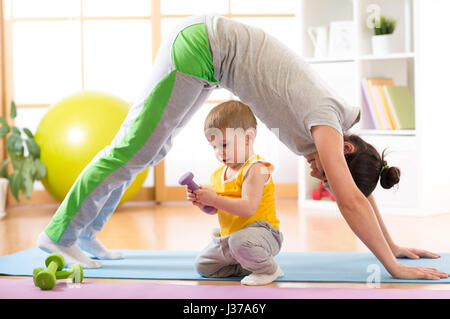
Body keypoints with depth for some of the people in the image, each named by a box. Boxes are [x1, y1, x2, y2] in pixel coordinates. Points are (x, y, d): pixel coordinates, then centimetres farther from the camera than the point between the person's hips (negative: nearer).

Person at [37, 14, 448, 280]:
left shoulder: (338, 119, 3)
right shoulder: (324, 119, -21)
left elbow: (359, 188, 15)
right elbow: (352, 200, -29)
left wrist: (393, 244, 17)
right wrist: (394, 267, -27)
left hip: (207, 44, 9)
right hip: (197, 46, -9)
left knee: (150, 146, 15)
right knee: (134, 149, -5)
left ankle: (84, 229, 25)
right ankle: (59, 232, 4)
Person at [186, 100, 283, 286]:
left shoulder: (255, 169, -17)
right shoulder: (219, 173, 10)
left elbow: (248, 208, -28)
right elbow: (214, 209, 15)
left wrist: (214, 200, -28)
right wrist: (201, 201, -8)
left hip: (260, 230, -9)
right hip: (227, 236, 9)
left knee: (240, 241, -40)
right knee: (202, 266, 9)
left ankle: (268, 269, -11)